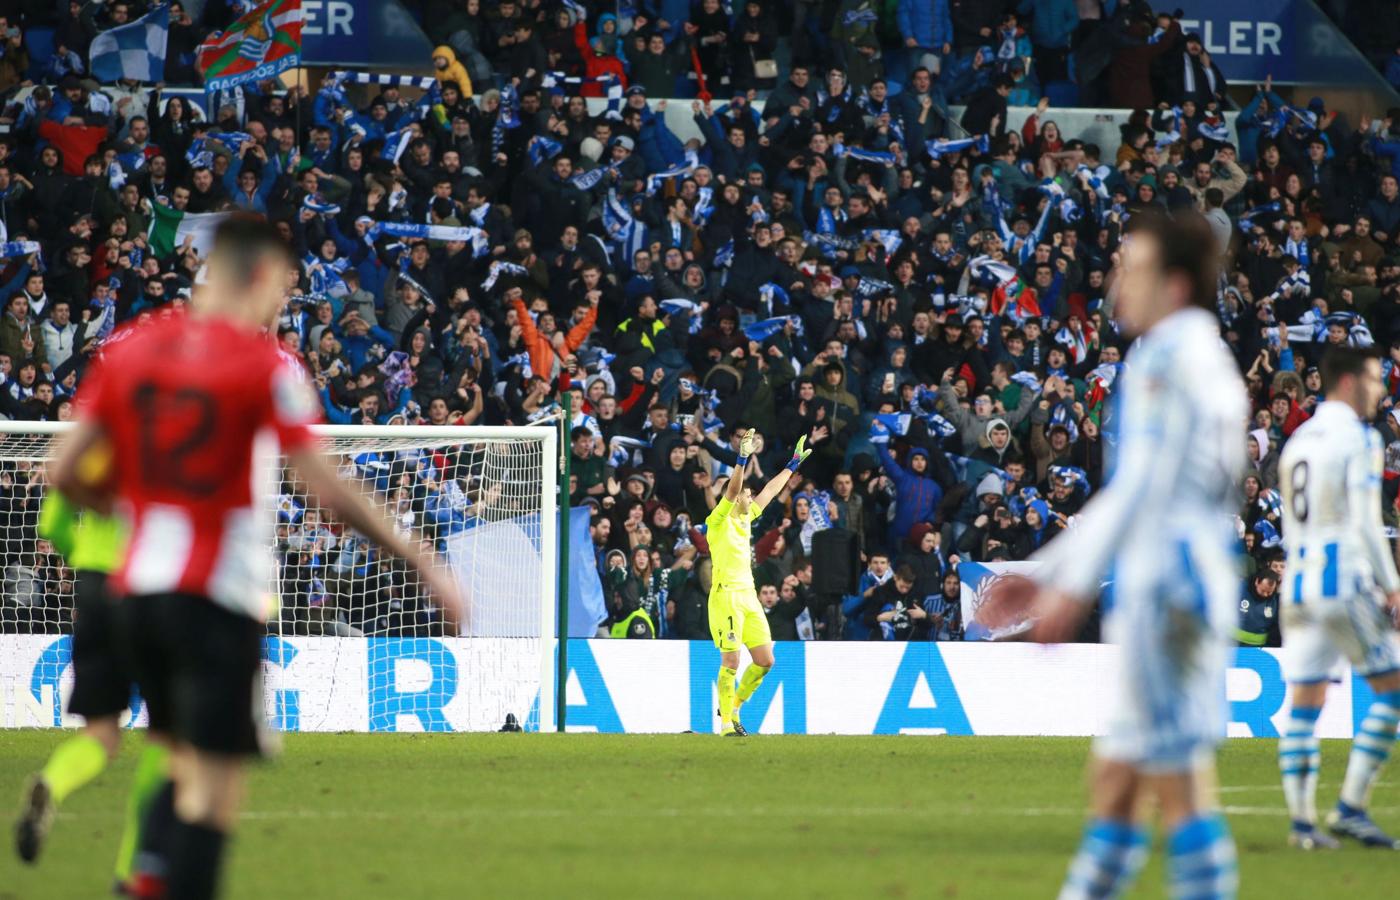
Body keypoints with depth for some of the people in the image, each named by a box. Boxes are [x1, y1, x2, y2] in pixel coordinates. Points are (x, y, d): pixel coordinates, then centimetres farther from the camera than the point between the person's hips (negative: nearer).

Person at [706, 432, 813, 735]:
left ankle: (733, 707, 21)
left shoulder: (746, 519, 17)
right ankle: (726, 723, -1)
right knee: (730, 663, -9)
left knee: (764, 660, 4)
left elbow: (769, 491, 26)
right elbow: (732, 489, -20)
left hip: (749, 598, 8)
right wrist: (743, 458, -28)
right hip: (726, 596, -8)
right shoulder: (719, 521, -4)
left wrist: (794, 463, 32)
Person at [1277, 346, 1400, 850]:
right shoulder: (1358, 438, -7)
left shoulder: (1297, 441, 17)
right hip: (1343, 578, -8)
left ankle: (1301, 819, 1)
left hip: (1298, 581, 8)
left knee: (1305, 702, 6)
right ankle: (1350, 807, -7)